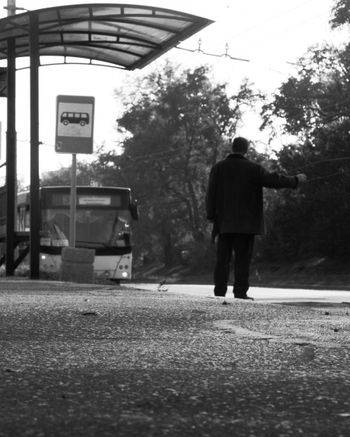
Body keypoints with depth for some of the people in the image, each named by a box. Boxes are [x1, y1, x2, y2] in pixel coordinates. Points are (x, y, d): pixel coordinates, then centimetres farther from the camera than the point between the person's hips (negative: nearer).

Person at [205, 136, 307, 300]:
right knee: (243, 258, -1)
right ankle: (240, 291, -5)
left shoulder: (218, 168, 5)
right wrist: (296, 180, 11)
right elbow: (274, 180, -2)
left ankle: (220, 291, 0)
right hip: (246, 223, -2)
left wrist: (212, 217, 5)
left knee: (223, 258, 4)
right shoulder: (253, 168, -2)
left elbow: (211, 194, 2)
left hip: (224, 223, 2)